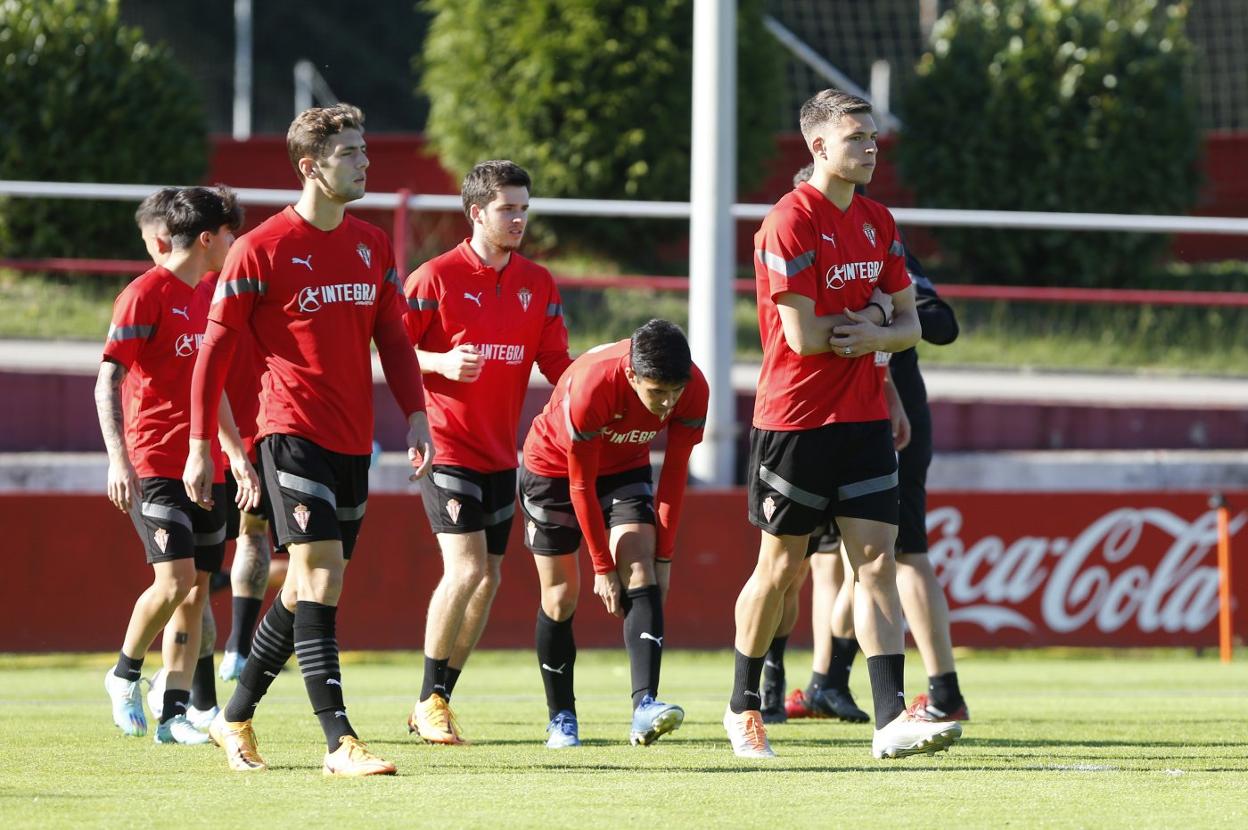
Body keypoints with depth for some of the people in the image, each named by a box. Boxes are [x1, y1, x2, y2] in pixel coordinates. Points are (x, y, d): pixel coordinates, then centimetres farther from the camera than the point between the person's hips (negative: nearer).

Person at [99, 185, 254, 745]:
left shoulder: (210, 295, 15)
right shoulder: (146, 295, -9)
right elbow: (107, 383, -13)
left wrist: (237, 455, 26)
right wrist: (118, 459, -22)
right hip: (155, 464, -8)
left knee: (197, 588, 3)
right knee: (176, 579, -16)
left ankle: (174, 714, 6)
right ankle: (125, 674, 7)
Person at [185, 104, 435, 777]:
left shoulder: (372, 245, 11)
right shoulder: (261, 250, -7)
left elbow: (393, 338, 17)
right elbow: (214, 350, -3)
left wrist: (415, 415, 4)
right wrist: (200, 445, -6)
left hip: (354, 439, 7)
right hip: (293, 431, -7)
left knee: (308, 587, 11)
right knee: (321, 572, -16)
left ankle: (235, 719, 26)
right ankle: (339, 742, -20)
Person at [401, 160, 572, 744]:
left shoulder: (537, 284, 9)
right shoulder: (437, 277, -7)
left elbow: (557, 363, 11)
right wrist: (441, 362, -23)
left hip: (501, 450, 6)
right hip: (447, 447, -6)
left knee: (488, 579, 6)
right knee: (467, 569, -17)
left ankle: (439, 701, 18)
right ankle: (430, 700, -4)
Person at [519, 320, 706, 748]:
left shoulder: (693, 389, -27)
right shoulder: (589, 387, -38)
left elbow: (674, 475, -13)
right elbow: (581, 486, -27)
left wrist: (663, 555, -12)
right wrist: (603, 567, -22)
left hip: (624, 471, 3)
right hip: (554, 468, -3)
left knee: (641, 572, -19)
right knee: (561, 596, 0)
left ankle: (645, 706, -32)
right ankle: (561, 719, 17)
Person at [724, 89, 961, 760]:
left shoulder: (877, 222, 10)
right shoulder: (790, 222, -13)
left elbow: (909, 323, 12)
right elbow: (803, 336, -18)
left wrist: (876, 334, -10)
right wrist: (871, 314, -3)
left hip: (863, 418, 6)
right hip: (795, 420, -6)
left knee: (877, 559, -4)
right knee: (781, 566, 5)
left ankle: (891, 718, -10)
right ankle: (744, 706, 22)